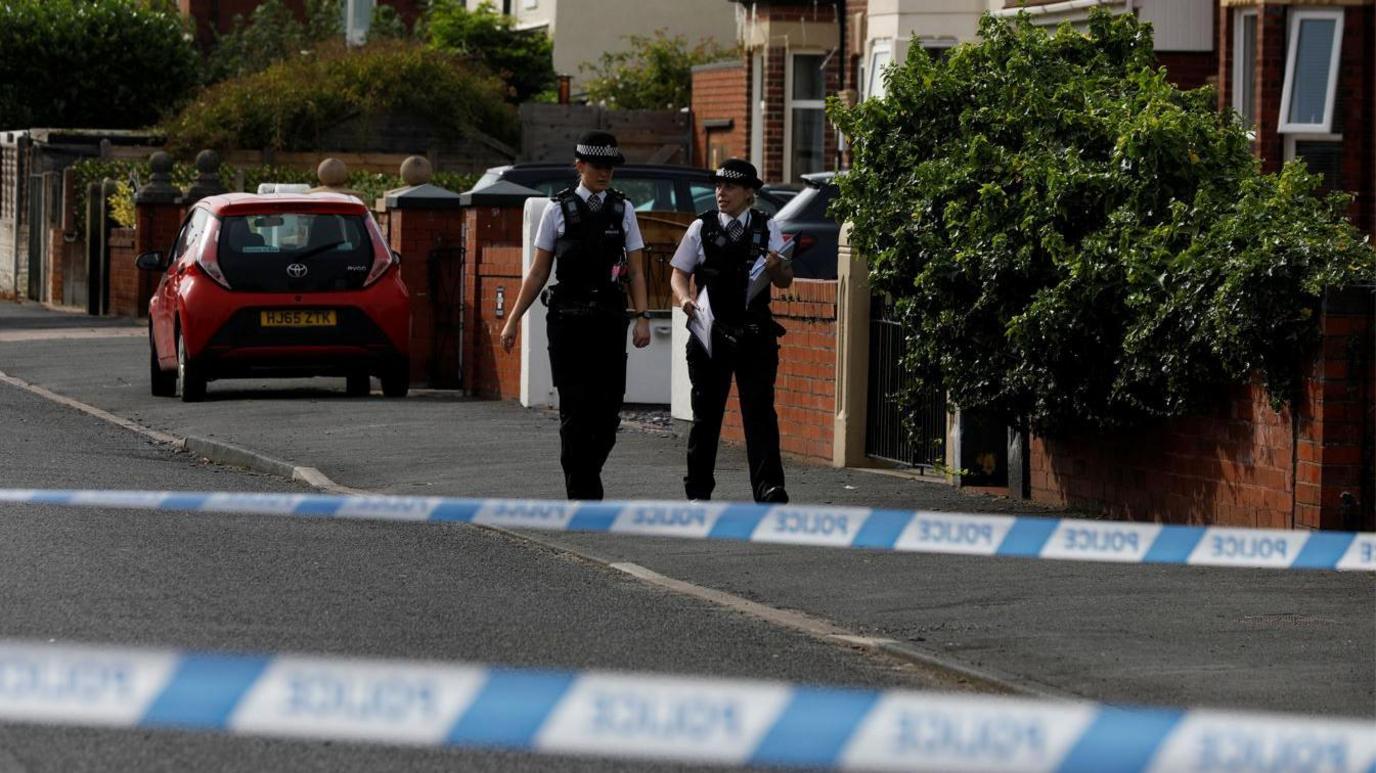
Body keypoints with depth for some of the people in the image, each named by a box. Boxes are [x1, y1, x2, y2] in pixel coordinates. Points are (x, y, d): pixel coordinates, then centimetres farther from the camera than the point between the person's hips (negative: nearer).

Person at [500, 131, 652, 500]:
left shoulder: (623, 210, 10)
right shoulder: (558, 209, 5)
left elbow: (636, 271, 8)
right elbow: (538, 272, 7)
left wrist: (643, 318, -4)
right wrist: (513, 319, 4)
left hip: (609, 318, 2)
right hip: (568, 318, -2)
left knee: (608, 408, 1)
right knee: (576, 409, -4)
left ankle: (585, 477, 21)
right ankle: (583, 493, 0)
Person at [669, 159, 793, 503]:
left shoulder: (767, 228, 6)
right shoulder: (702, 228, 6)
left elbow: (785, 280, 4)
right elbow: (679, 273, 10)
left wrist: (776, 267, -20)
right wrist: (684, 297, -12)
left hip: (755, 333, -1)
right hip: (710, 331, 1)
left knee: (760, 410, -8)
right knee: (706, 413, 7)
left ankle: (768, 485, -13)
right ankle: (698, 490, 15)